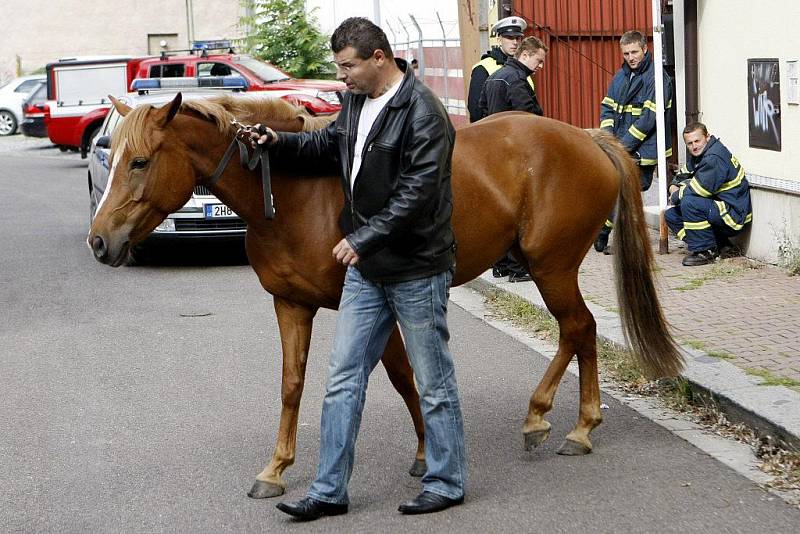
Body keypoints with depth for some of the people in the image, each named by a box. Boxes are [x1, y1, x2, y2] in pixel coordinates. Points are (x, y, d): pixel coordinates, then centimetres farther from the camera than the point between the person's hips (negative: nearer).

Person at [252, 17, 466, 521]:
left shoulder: (422, 112, -19)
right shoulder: (357, 101, 7)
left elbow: (417, 191, -25)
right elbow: (331, 143, 26)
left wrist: (364, 237, -26)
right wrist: (282, 142, 10)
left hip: (416, 270, -9)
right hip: (366, 268, 9)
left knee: (434, 383, 5)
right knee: (343, 379, 9)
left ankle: (447, 484, 19)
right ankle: (329, 491, 14)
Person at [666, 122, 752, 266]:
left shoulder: (715, 158, -21)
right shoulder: (697, 157, 11)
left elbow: (700, 188, -25)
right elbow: (683, 177, 21)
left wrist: (676, 196, -9)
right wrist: (674, 187, -3)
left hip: (734, 215, -11)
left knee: (689, 203, -30)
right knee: (671, 214, 9)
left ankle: (704, 251, -16)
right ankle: (718, 245, 8)